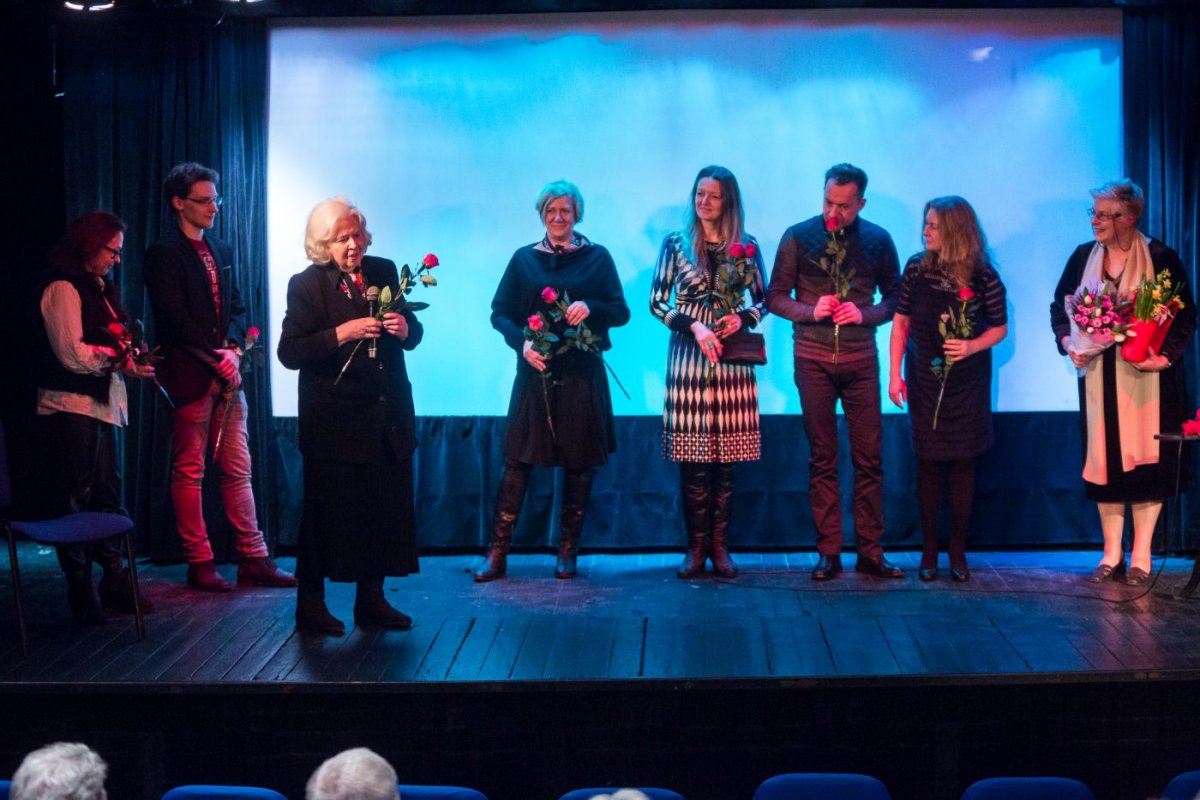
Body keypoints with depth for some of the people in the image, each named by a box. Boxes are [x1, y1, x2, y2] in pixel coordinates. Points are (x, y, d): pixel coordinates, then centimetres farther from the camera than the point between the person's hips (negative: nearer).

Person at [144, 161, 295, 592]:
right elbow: (176, 318, -13)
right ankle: (200, 564, 6)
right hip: (189, 375, -7)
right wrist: (216, 356, -14)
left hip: (225, 373, 7)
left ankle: (253, 560, 11)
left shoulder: (221, 251, 16)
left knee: (238, 469, 7)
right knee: (189, 471, 1)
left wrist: (233, 346, -2)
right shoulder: (163, 254, -6)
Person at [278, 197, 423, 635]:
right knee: (328, 512, 2)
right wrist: (340, 334, -22)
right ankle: (310, 604, 14)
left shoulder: (384, 271, 8)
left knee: (386, 508, 8)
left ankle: (371, 599, 21)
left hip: (387, 416, 5)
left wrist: (406, 328, -9)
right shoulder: (306, 285, -5)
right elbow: (289, 352, -12)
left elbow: (412, 334, 14)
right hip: (335, 422, -5)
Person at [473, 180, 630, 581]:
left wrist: (589, 307, -18)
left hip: (582, 374, 0)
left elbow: (621, 312, 2)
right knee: (518, 459, -2)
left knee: (580, 462, 3)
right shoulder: (524, 259, 9)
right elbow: (500, 312, 6)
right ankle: (497, 554, 0)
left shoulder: (598, 258, 5)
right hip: (535, 370, 0)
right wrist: (522, 341, -13)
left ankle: (568, 551, 14)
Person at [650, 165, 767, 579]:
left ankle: (719, 546, 9)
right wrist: (693, 326, -10)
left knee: (725, 458, 1)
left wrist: (742, 318, -9)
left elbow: (762, 299, 11)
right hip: (688, 354, -1)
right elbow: (656, 302, 4)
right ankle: (696, 548, 5)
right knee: (692, 458, -2)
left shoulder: (745, 245, 7)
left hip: (731, 357, 1)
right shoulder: (675, 243, 5)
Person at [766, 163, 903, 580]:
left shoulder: (878, 240, 3)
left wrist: (865, 314, -13)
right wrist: (811, 311, -15)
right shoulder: (798, 237, 0)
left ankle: (870, 551, 8)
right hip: (813, 358, -1)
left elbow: (894, 298, 7)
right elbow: (775, 297, 2)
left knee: (869, 457, 1)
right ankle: (828, 553, 9)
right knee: (822, 459, 4)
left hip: (861, 359, 1)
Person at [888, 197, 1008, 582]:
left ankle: (958, 551, 14)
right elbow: (901, 322, 3)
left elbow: (999, 328, -1)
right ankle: (929, 551, 13)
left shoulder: (983, 276, -10)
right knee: (928, 462, 4)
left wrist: (971, 346, -20)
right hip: (924, 379, 1)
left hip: (967, 381, -1)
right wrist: (895, 374, -1)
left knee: (962, 462, 4)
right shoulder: (916, 268, -4)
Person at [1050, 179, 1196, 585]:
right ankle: (1111, 553, 14)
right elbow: (1060, 305, 12)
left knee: (1145, 459, -1)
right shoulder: (1084, 256, 4)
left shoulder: (1160, 258, -6)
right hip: (1098, 378, 3)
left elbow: (1185, 314, -4)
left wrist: (1165, 355, -16)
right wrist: (1067, 343, -4)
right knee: (1103, 460, 4)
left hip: (1146, 377, -3)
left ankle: (1140, 556, 8)